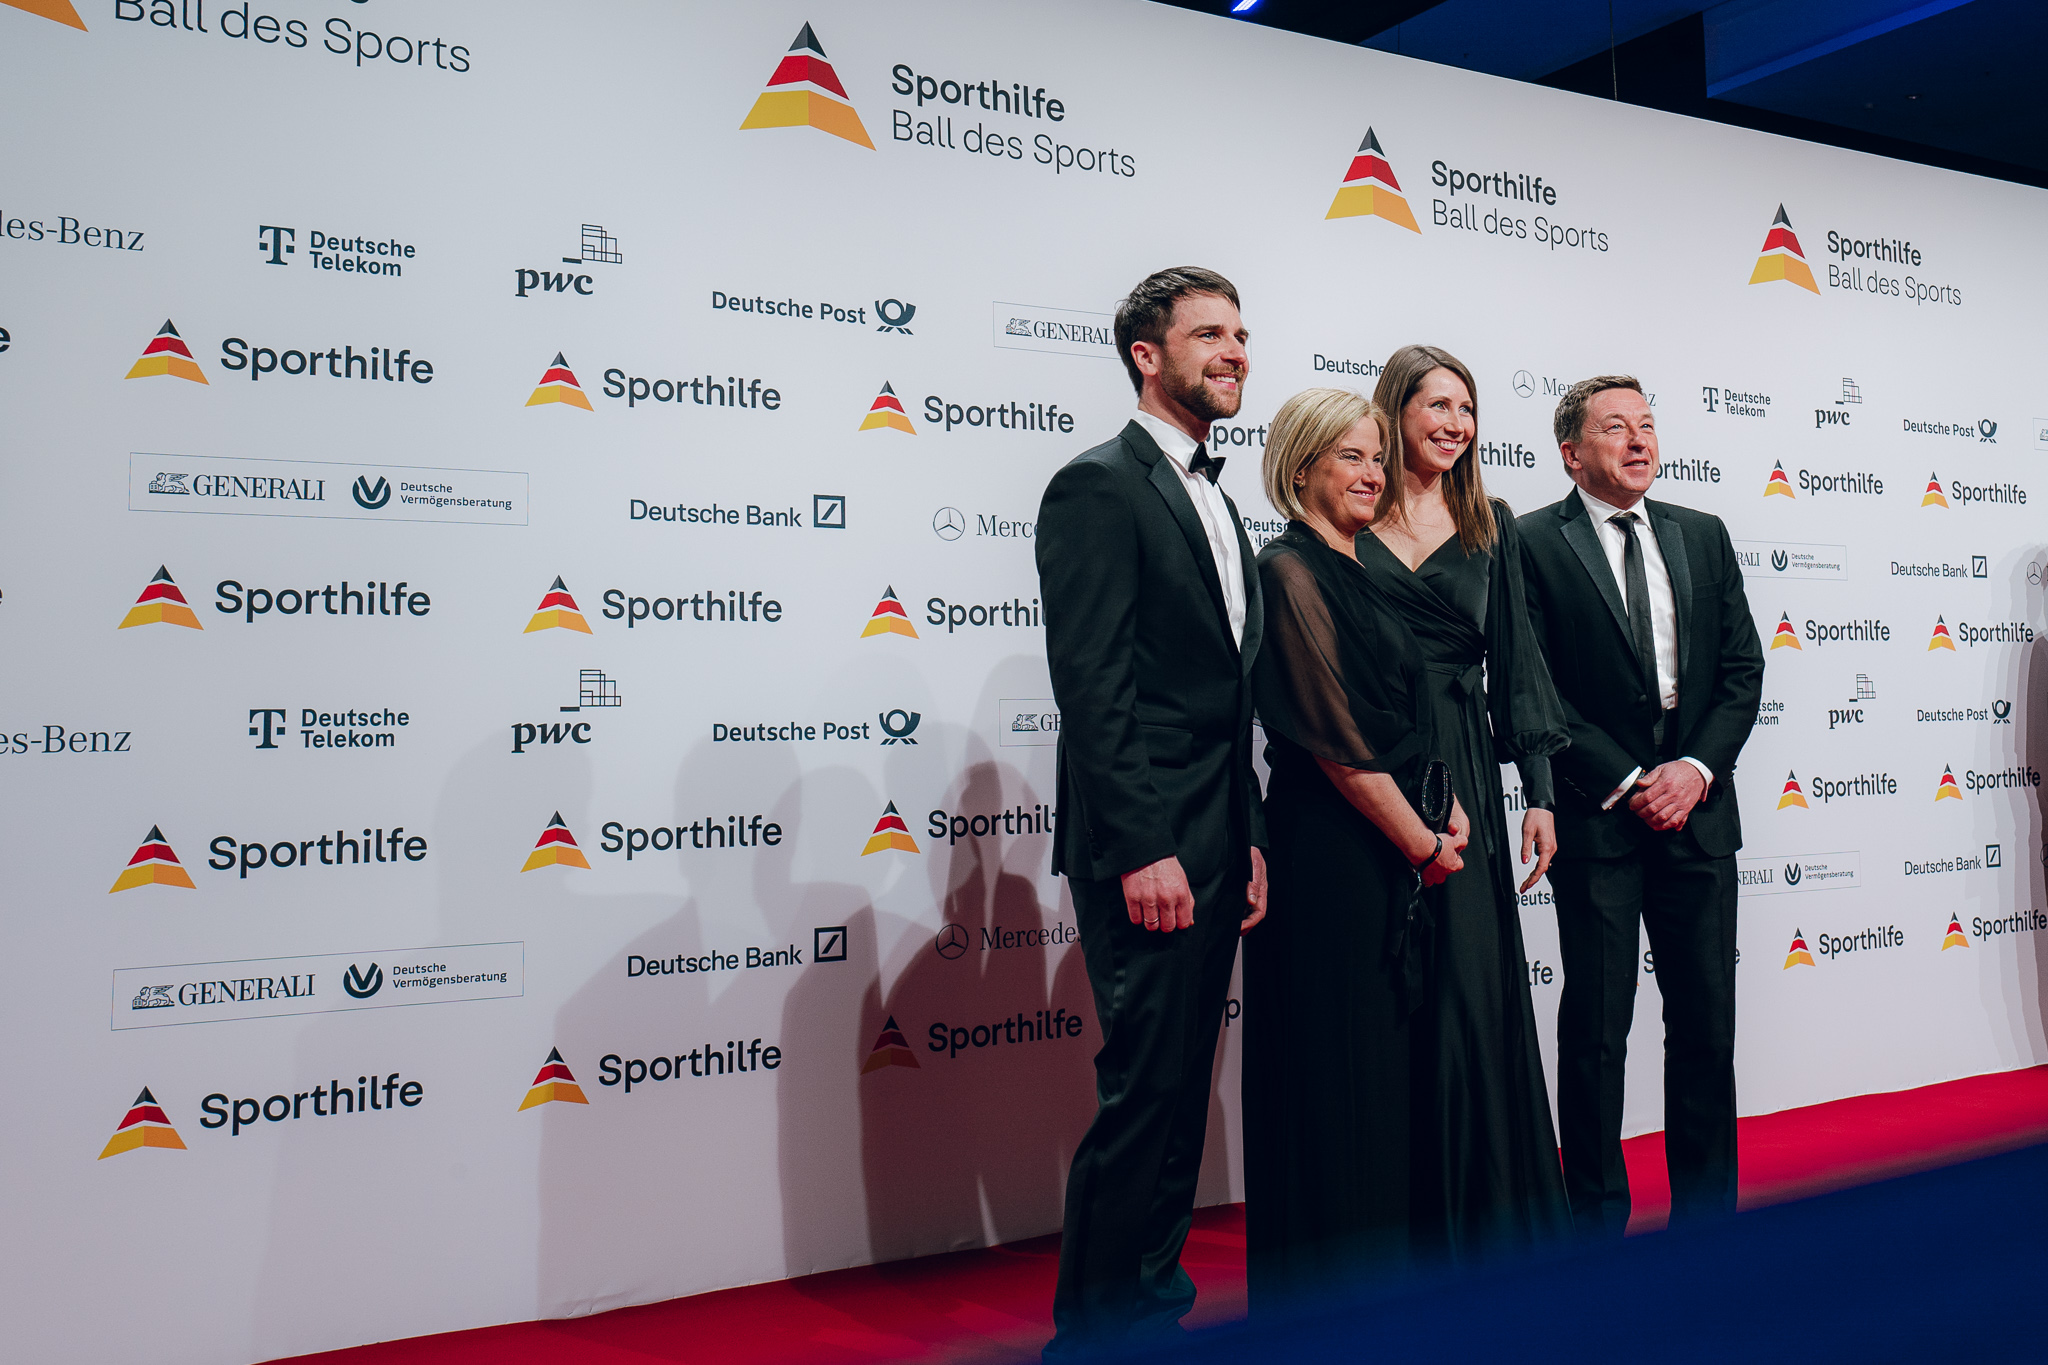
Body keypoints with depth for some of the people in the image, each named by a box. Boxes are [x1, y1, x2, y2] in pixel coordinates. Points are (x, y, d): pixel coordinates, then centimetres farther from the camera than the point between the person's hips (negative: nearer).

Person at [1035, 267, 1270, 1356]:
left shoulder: (1211, 499, 19)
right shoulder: (1099, 487, -9)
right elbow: (1090, 686, -17)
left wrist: (1249, 841, 14)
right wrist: (1143, 852, -21)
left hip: (1213, 847, 9)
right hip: (1146, 849, -9)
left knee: (1181, 1085, 15)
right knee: (1144, 1090, -4)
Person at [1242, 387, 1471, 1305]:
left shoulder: (1355, 572, 15)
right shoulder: (1291, 571, -12)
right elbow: (1334, 738, -17)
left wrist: (1445, 810, 5)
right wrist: (1423, 844, -9)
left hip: (1390, 850, 9)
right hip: (1331, 852, -9)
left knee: (1382, 1057, 15)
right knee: (1337, 1066, -1)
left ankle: (1375, 1259, 29)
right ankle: (1328, 1276, 13)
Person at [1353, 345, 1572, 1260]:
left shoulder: (1490, 525, 12)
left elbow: (1515, 661, 9)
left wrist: (1538, 790, 3)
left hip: (1462, 769, 2)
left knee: (1473, 986, 2)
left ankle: (1483, 1214, 17)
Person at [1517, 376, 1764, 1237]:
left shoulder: (1703, 536, 13)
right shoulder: (1532, 545, -3)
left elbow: (1742, 668, 9)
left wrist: (1696, 768, -6)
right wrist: (1626, 783, -11)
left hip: (1699, 810, 5)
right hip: (1596, 817, -4)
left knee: (1706, 1021, 10)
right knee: (1596, 1028, 2)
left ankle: (1706, 1214, 25)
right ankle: (1596, 1221, 15)